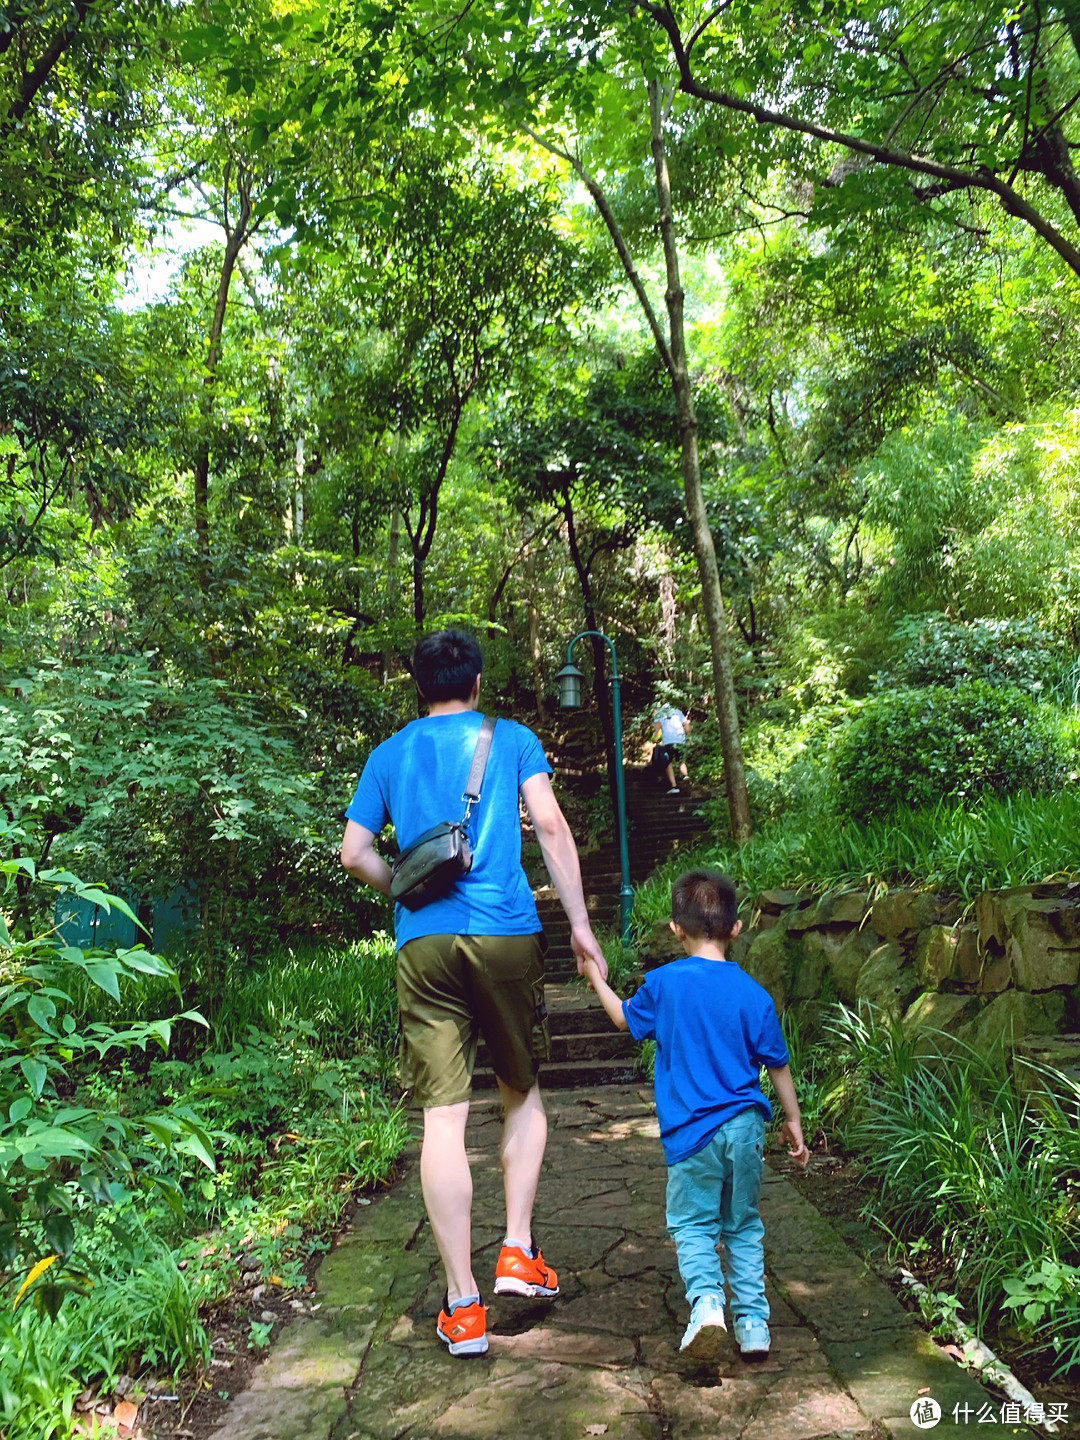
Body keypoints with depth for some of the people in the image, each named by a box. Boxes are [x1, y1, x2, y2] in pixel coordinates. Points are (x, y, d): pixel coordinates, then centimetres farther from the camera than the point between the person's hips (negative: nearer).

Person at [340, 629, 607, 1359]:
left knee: (443, 1115, 1)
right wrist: (580, 924, 1)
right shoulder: (512, 739, 9)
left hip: (423, 943, 1)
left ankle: (464, 1304, 6)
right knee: (523, 1091, 18)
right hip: (508, 933, -1)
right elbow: (551, 827, -1)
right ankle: (518, 1250, 11)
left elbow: (355, 853, 9)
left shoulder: (388, 754, 15)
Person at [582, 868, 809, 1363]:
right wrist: (793, 1121, 17)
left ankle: (706, 1299, -13)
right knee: (743, 1226, 18)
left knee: (693, 1224, 10)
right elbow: (777, 1064, 3)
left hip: (692, 1131, -2)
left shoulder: (664, 982, -8)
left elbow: (627, 1020, 11)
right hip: (744, 1125, 2)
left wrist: (597, 980, 26)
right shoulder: (752, 993, -5)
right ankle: (753, 1322, 16)